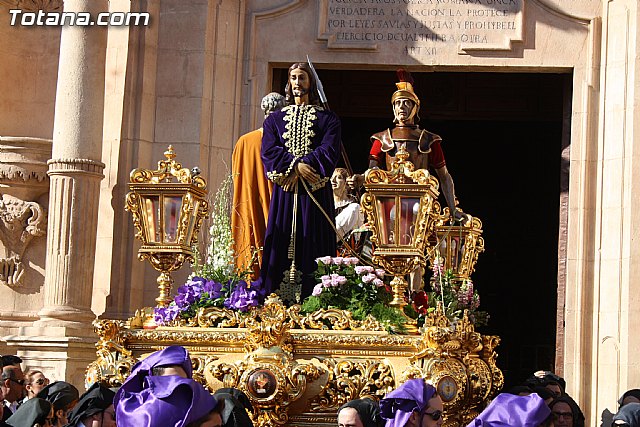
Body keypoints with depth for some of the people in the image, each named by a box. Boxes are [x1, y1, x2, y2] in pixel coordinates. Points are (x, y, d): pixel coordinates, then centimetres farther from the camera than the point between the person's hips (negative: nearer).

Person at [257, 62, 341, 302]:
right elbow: (269, 152, 1)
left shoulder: (327, 119, 10)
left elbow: (328, 153, -5)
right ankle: (278, 299, -5)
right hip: (283, 195, 2)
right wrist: (297, 165, -15)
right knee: (281, 246, -4)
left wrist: (299, 168, -14)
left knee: (312, 245, -7)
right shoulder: (275, 119, 16)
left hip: (315, 193, -2)